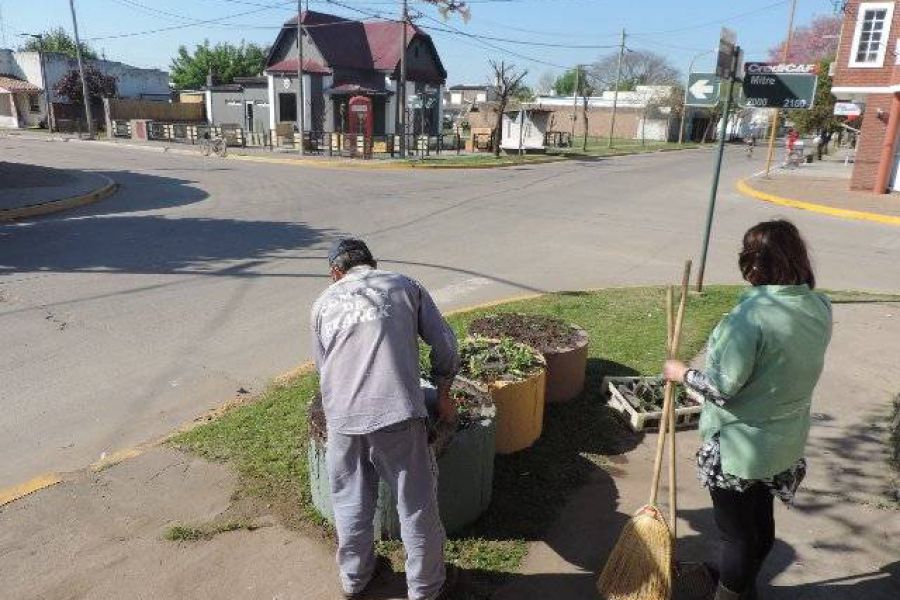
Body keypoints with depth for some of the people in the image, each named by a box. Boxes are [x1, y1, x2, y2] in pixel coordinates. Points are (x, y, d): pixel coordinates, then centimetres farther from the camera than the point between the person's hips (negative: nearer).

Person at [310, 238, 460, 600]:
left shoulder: (323, 303, 18)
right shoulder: (404, 286, 13)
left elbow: (322, 365, 20)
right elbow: (445, 344, 8)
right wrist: (443, 394, 20)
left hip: (341, 417, 3)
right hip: (396, 411, -2)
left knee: (351, 502, 21)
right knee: (416, 504, 14)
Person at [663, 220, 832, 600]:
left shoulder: (752, 314, -28)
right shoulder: (820, 308, -5)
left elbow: (722, 387, -24)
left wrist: (681, 373, -7)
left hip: (739, 447, -8)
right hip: (786, 442, 8)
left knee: (736, 530, 12)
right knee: (761, 520, 26)